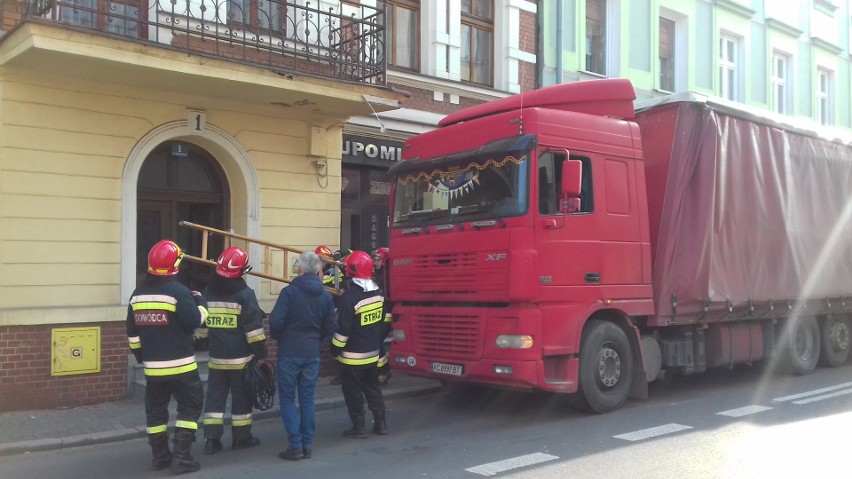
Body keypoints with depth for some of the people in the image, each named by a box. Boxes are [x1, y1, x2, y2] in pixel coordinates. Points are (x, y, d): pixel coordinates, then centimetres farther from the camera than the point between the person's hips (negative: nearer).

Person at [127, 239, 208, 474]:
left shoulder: (138, 293, 6)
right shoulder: (178, 291, -15)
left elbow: (132, 332, 11)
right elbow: (193, 321, -14)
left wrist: (141, 356, 22)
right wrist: (201, 303, 3)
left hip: (152, 365, 6)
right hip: (180, 364, -6)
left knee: (155, 409, 16)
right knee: (190, 407, 4)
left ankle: (160, 456, 23)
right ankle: (182, 457, 0)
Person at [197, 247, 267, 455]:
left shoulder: (208, 293, 6)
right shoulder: (244, 294, -12)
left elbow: (202, 327, 15)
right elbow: (253, 328, -14)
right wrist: (261, 354, -7)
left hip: (216, 358, 5)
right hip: (241, 359, -4)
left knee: (215, 396, 10)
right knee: (241, 397, 7)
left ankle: (211, 438, 6)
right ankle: (241, 437, 15)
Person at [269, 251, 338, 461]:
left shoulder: (289, 292, -12)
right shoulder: (325, 295, 3)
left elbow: (276, 321, -14)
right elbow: (331, 326, 5)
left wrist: (279, 337, 6)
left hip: (289, 352, -4)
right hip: (312, 354, 4)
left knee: (287, 399, 6)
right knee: (307, 400, 11)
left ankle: (295, 445, 1)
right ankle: (307, 446, 14)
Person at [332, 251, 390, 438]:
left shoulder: (350, 296, -21)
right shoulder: (378, 292, 2)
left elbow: (343, 328, -18)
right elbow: (383, 321, 11)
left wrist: (336, 348, -6)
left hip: (354, 355, -7)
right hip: (373, 352, 7)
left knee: (353, 390, 6)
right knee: (372, 387, 18)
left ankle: (359, 427, 10)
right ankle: (380, 423, 23)